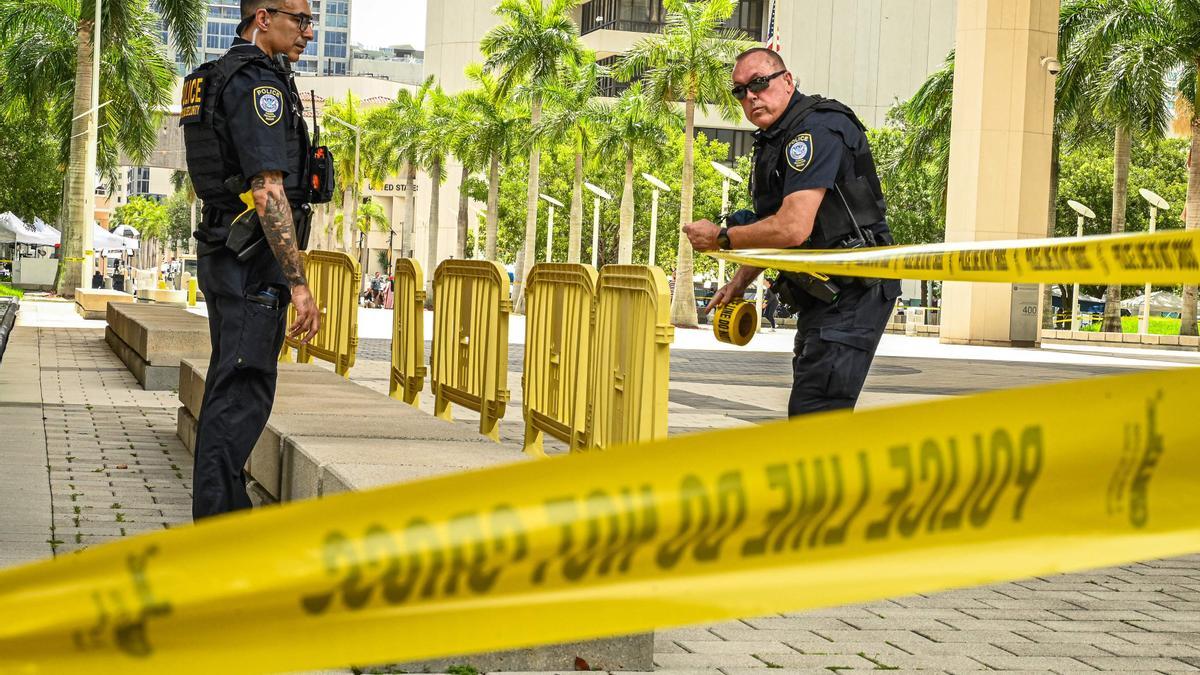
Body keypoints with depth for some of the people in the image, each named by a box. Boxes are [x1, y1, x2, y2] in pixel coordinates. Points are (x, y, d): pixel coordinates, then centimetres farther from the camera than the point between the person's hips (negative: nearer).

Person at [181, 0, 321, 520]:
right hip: (253, 261, -10)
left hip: (224, 255, 10)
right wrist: (298, 283, -21)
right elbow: (268, 192, -22)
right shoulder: (258, 82, -15)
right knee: (243, 395, -9)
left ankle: (222, 515, 25)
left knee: (229, 388, 16)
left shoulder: (220, 78, 17)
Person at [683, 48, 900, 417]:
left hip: (852, 292, -11)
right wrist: (739, 282, 17)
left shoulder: (817, 129, -18)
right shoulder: (772, 140, 16)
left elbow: (792, 229, -27)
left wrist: (721, 238, -13)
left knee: (813, 411, -19)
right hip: (821, 295, 11)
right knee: (805, 408, 15)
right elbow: (774, 230, 28)